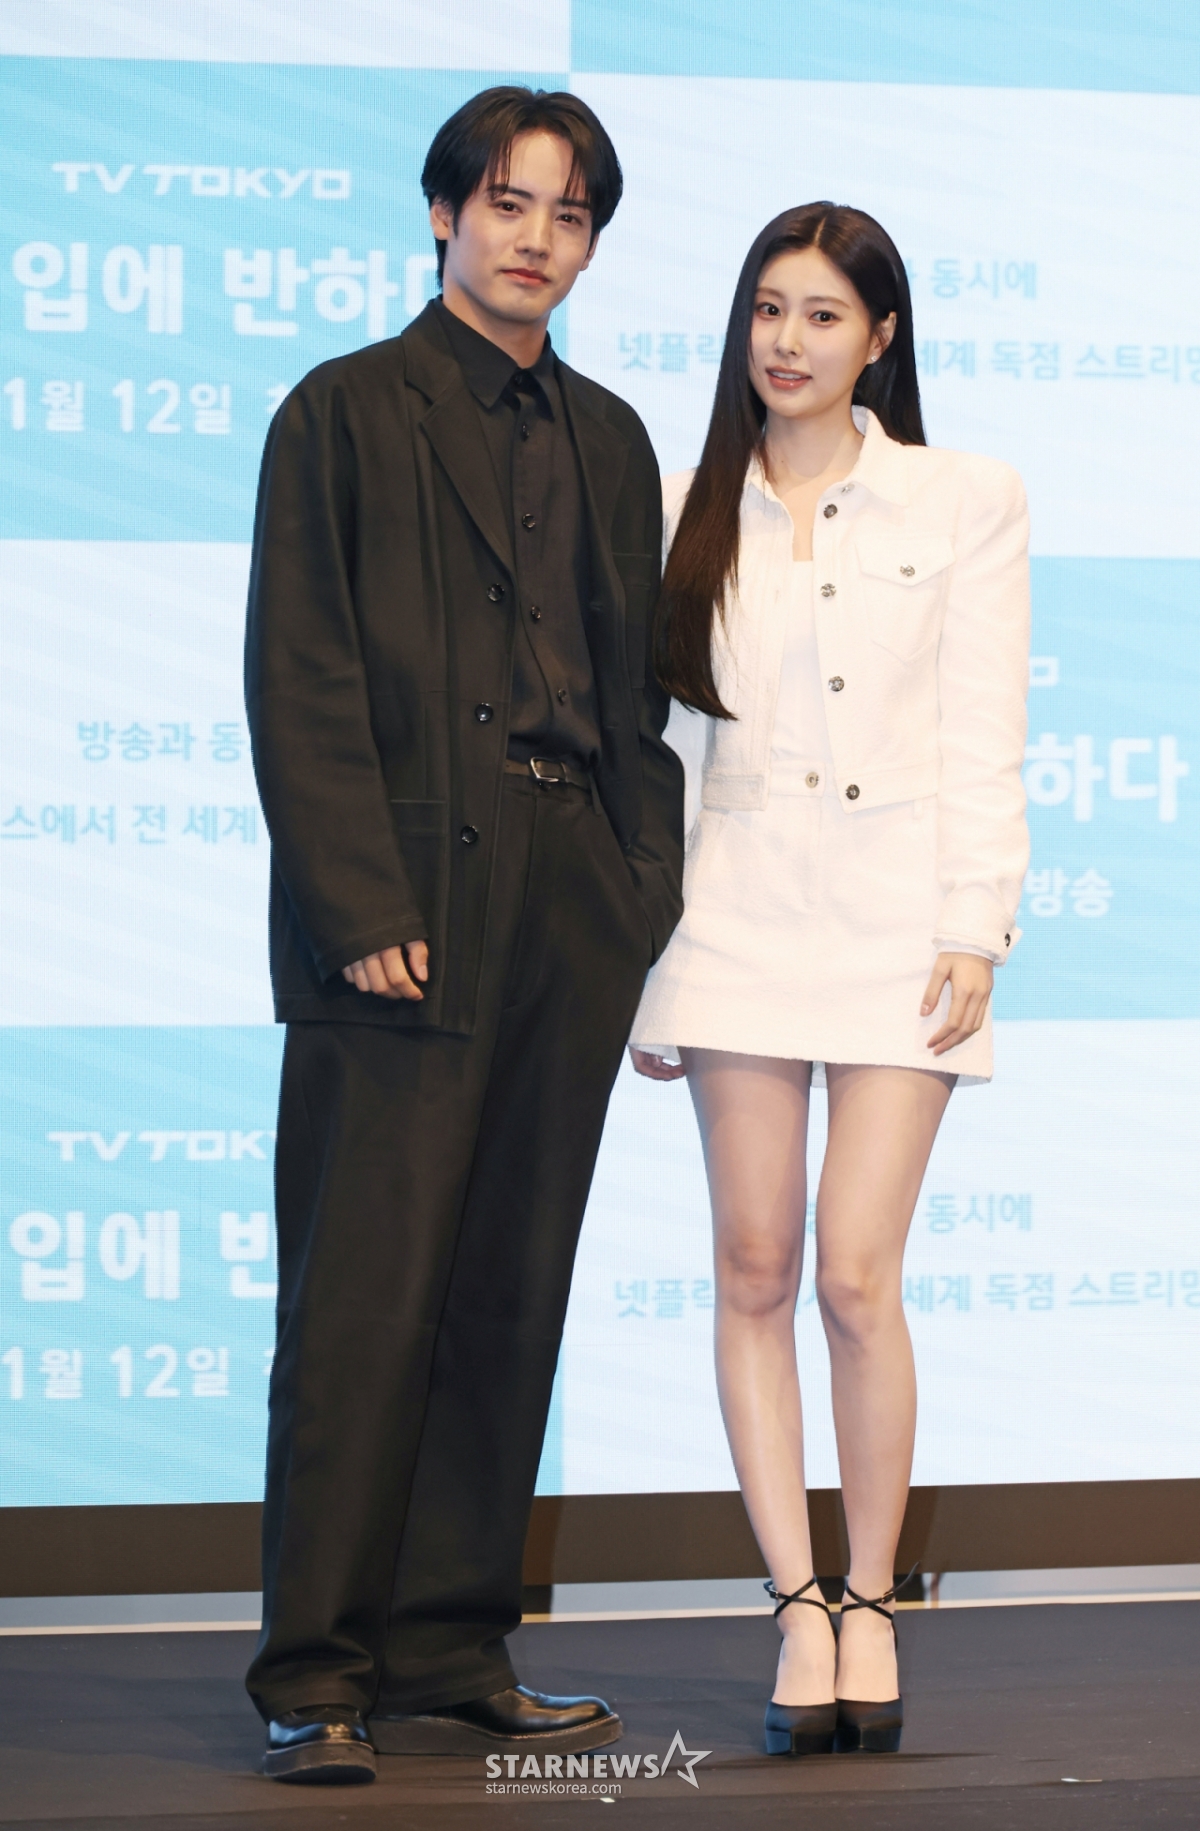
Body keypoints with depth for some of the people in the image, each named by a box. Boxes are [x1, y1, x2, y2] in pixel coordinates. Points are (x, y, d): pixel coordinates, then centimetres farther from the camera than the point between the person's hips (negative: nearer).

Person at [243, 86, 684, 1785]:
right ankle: (318, 1676, -1)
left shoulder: (609, 439, 18)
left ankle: (450, 1660, 13)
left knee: (509, 1300, 6)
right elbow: (301, 684, -5)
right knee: (367, 1297, -7)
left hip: (573, 919, 5)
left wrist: (650, 899, 8)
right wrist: (360, 910, -13)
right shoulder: (345, 414, 1)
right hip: (408, 917, -5)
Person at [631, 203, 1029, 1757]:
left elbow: (984, 739, 2)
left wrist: (977, 929, -6)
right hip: (738, 914, 2)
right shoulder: (688, 512, 10)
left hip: (895, 915, -2)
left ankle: (871, 1602, 7)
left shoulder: (964, 503, 5)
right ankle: (800, 1609, 7)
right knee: (754, 1274, 0)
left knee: (857, 1279, -8)